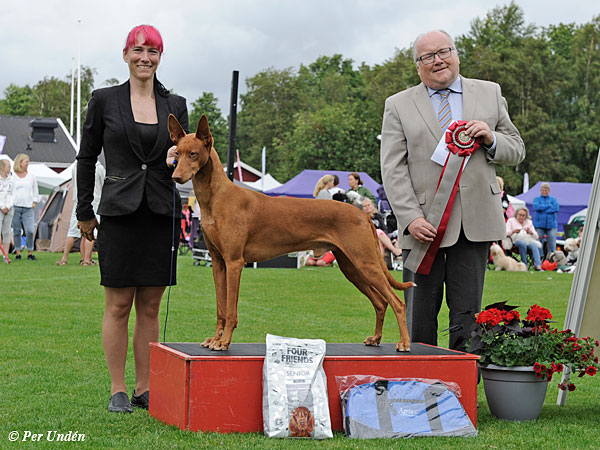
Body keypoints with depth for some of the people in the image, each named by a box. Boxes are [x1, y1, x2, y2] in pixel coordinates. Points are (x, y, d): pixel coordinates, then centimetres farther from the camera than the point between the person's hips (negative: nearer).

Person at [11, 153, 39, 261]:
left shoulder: (31, 176, 12)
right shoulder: (12, 177, 3)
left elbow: (35, 191, 19)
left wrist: (34, 202, 8)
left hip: (28, 208, 1)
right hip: (15, 207, -1)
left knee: (30, 231, -9)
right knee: (16, 231, 2)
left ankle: (30, 253, -1)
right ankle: (18, 253, 8)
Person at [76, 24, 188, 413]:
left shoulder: (175, 105, 9)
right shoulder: (104, 100, 2)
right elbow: (87, 157, 7)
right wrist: (85, 212, 7)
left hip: (162, 214, 2)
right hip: (119, 212, -2)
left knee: (150, 307, 6)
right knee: (119, 305, 0)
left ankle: (145, 389, 13)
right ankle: (118, 390, 9)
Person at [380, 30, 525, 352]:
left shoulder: (490, 94, 13)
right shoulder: (398, 105, 7)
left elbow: (517, 150, 15)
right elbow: (393, 170, -1)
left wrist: (491, 138, -8)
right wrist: (411, 217, -13)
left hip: (475, 222, 1)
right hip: (424, 225, -1)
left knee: (467, 315, 2)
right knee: (420, 318, 1)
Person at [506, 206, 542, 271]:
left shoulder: (529, 222, 24)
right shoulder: (511, 220, 16)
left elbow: (536, 236, 16)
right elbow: (506, 233, 1)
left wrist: (530, 232, -6)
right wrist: (513, 231, -20)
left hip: (529, 240, 2)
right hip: (517, 240, -2)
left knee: (535, 245, -33)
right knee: (523, 243, -38)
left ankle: (538, 266, -47)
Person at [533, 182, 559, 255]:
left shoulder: (553, 199, 15)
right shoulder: (537, 199, 14)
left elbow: (556, 208, -5)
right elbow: (536, 207, -8)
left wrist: (543, 209, -8)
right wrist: (549, 206, -7)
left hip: (551, 224, 1)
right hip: (539, 224, 0)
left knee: (552, 245, -6)